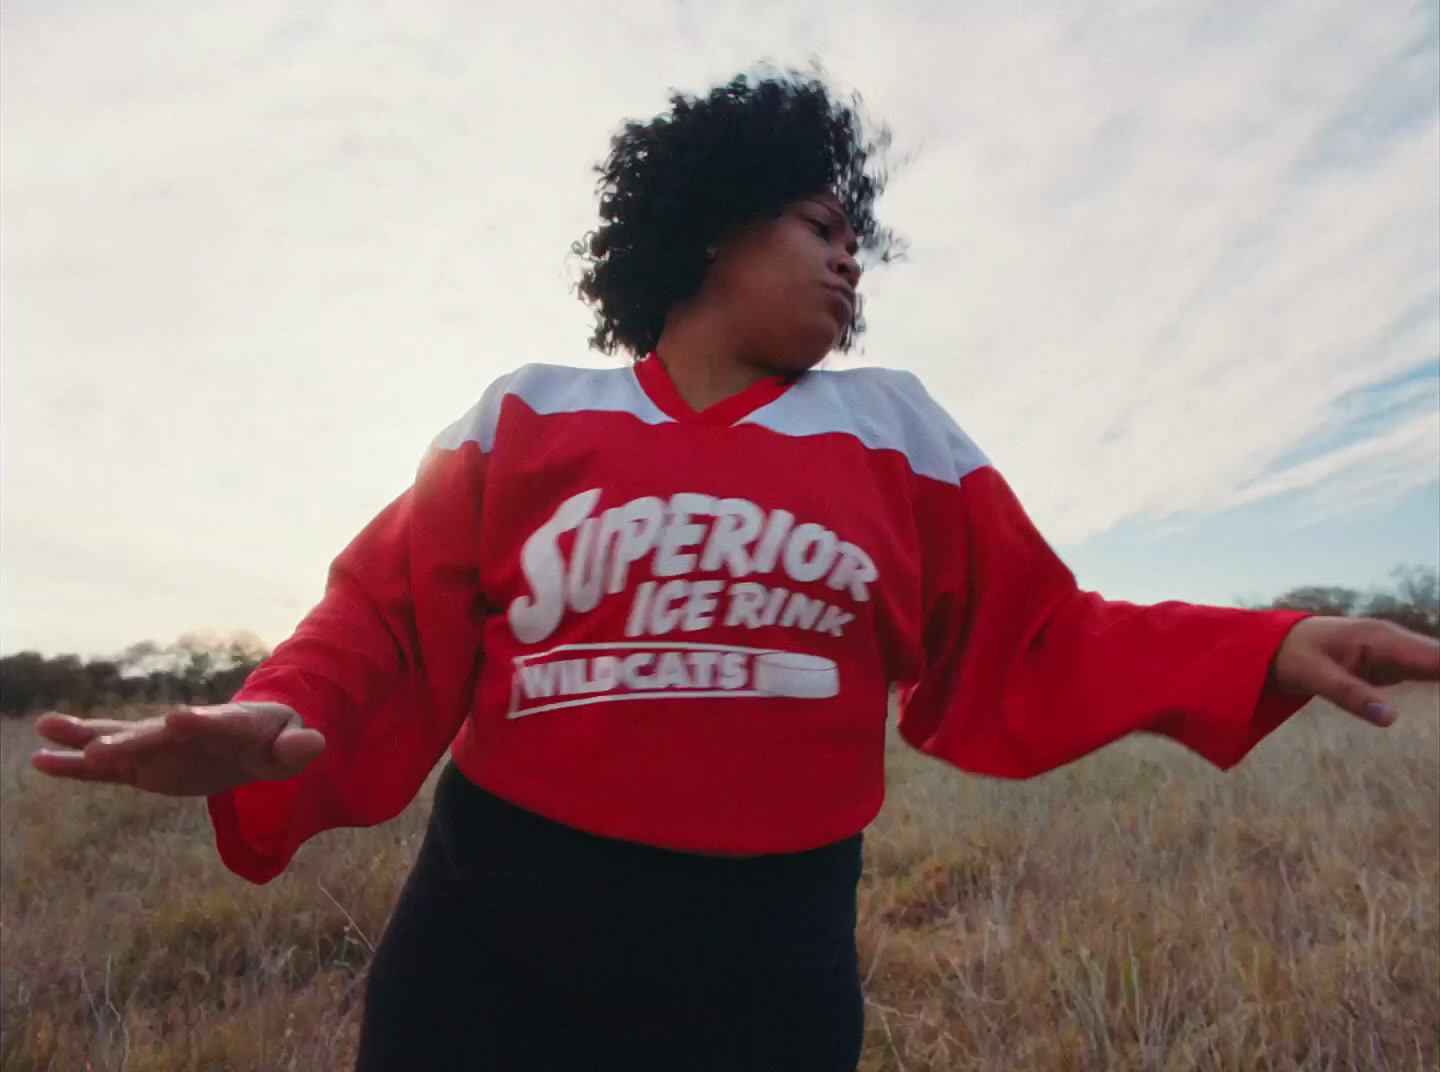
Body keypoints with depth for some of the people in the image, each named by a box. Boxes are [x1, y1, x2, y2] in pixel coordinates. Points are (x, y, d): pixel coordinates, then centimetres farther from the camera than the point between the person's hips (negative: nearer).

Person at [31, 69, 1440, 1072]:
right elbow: (390, 637, -2)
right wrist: (282, 733, -22)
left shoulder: (892, 430, 5)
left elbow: (1024, 652, 5)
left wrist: (1263, 653, -5)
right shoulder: (529, 419, 1)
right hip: (490, 939, -1)